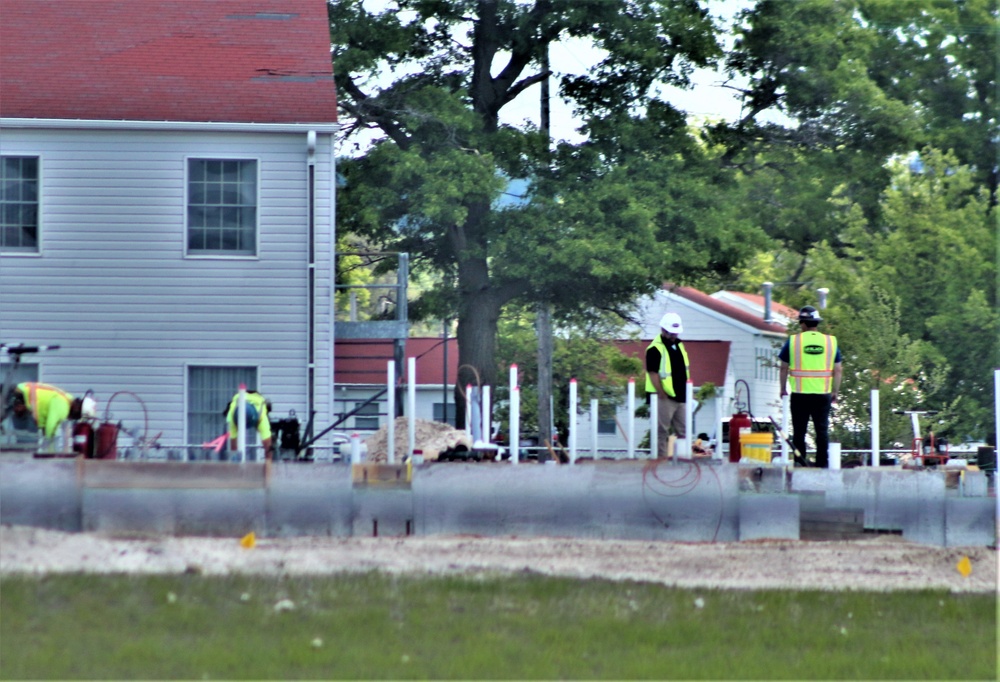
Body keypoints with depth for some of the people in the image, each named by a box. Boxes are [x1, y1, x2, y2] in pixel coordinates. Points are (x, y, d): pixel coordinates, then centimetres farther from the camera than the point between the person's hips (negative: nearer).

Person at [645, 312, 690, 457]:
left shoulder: (679, 344, 13)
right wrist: (663, 395, -19)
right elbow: (653, 374, -17)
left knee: (683, 432, 12)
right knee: (662, 432, -5)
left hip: (680, 396, 8)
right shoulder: (655, 349, -13)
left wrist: (686, 392, 14)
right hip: (664, 398, -8)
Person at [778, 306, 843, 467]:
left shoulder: (793, 341, -1)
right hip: (823, 395, 2)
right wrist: (835, 392, 14)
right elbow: (837, 370, 6)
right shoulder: (831, 341, 5)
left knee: (799, 432, 5)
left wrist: (783, 389, 14)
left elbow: (784, 368, 3)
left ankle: (800, 465, 4)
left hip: (800, 394, -2)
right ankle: (822, 465, 3)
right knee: (822, 431, 6)